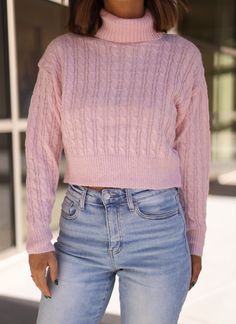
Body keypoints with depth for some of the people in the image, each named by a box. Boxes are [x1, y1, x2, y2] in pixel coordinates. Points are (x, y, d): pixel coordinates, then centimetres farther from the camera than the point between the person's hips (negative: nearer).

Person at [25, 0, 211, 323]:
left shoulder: (183, 56, -1)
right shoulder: (62, 53, 1)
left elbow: (192, 154, 4)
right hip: (83, 231, 2)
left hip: (156, 232, -1)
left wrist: (195, 241, 8)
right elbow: (41, 150, 0)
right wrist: (38, 241, -4)